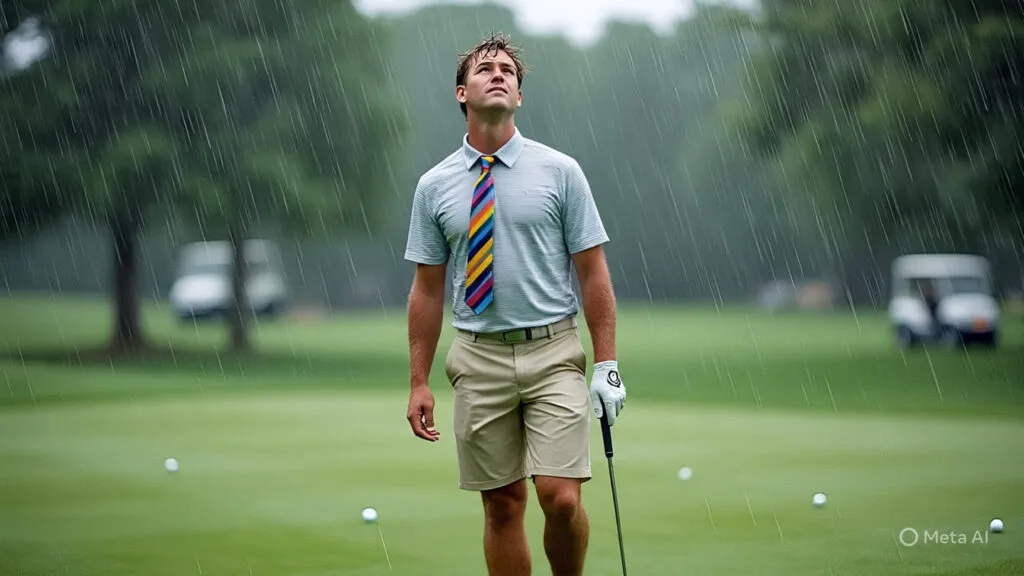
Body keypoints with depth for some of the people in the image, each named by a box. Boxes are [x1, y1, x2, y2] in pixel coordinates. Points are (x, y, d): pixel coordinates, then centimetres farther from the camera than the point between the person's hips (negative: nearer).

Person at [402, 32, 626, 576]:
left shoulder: (559, 172, 0)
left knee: (561, 498, -12)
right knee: (502, 507, 4)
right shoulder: (434, 185, 6)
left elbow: (592, 272, 0)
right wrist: (418, 383, 5)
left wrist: (607, 365, -6)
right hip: (478, 358, 2)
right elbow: (427, 289, 9)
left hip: (553, 353, -2)